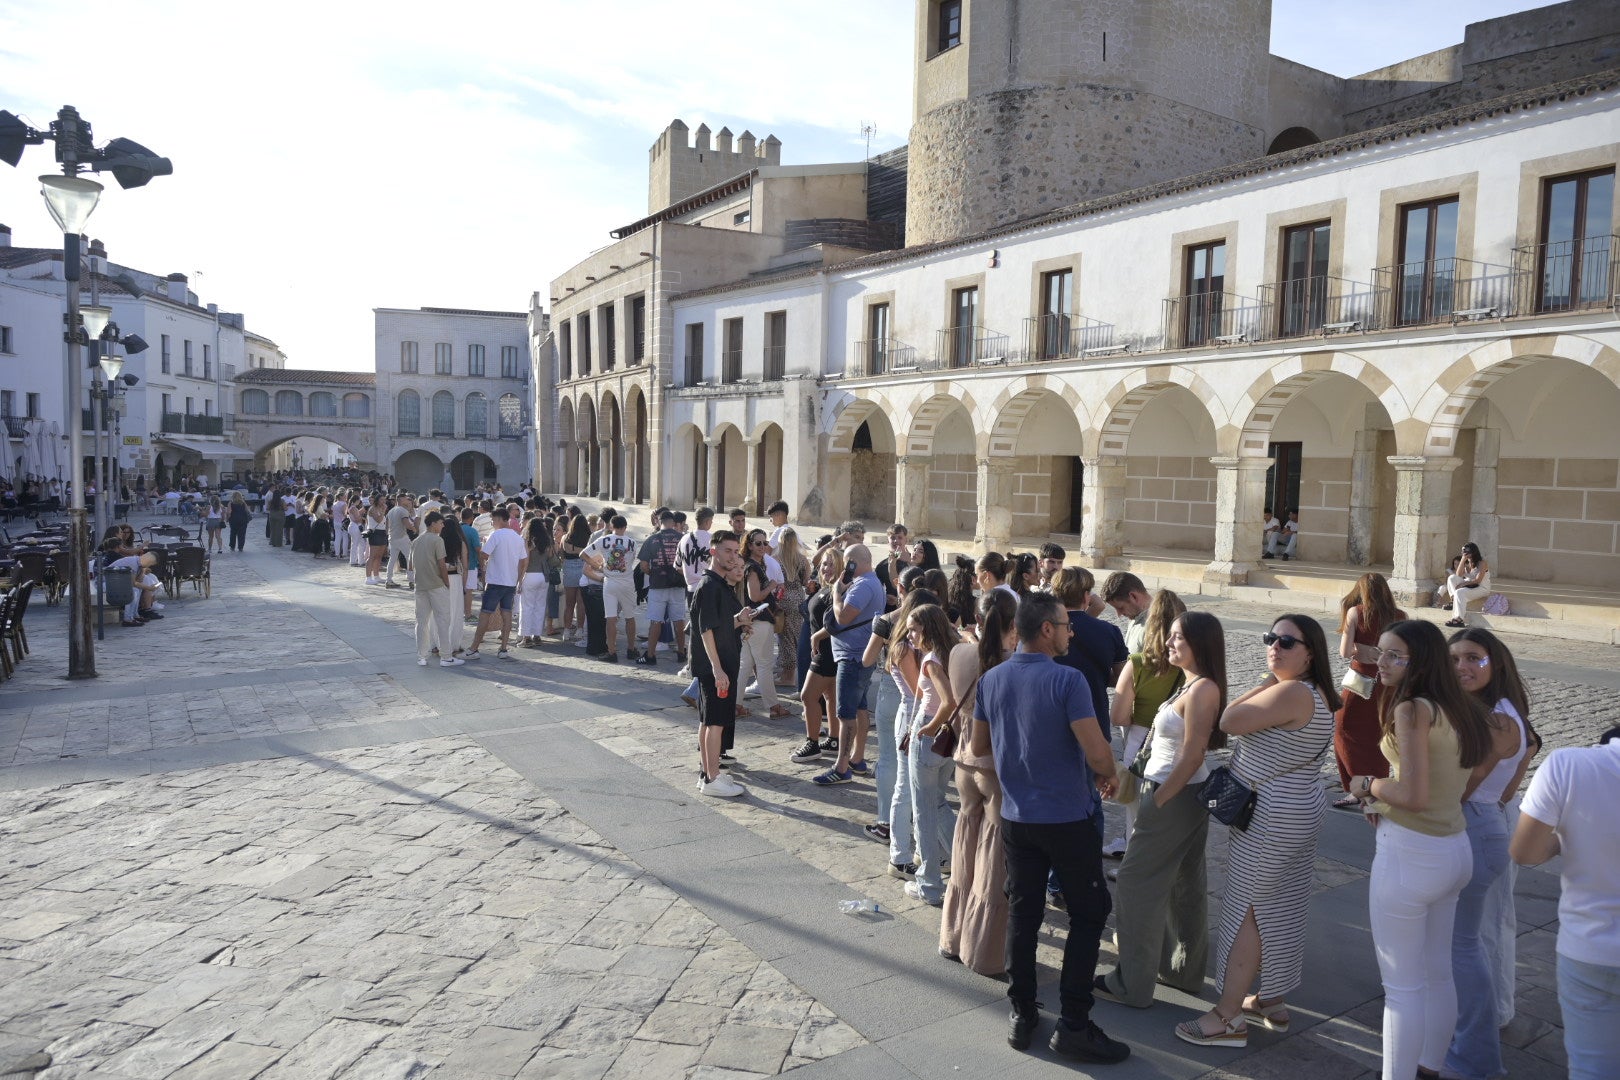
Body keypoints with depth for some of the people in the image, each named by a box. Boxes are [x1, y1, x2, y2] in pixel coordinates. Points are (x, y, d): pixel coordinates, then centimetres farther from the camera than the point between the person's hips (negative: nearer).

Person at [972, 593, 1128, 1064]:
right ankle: (1073, 1025, 10)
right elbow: (1096, 753, -22)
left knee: (1022, 914, 14)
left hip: (1016, 817, 5)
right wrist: (1109, 778, -1)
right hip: (1068, 818, -5)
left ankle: (1022, 1015, 22)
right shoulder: (1067, 680, -18)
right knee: (1088, 914, 9)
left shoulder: (990, 680, 0)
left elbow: (979, 746, 9)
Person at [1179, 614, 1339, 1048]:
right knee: (1281, 908, 17)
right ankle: (1273, 1003, 29)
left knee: (1245, 908, -4)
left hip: (1272, 817, -11)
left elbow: (1229, 722, -22)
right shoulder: (1312, 693, 11)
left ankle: (1228, 1018, 3)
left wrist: (1265, 682, -14)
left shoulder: (1291, 692, -23)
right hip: (1297, 810, 11)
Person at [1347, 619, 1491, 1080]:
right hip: (1454, 849, 9)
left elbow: (1414, 794, -23)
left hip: (1409, 853, -9)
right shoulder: (1460, 708, 7)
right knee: (1438, 975, 22)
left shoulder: (1413, 709, -19)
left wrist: (1367, 785, -6)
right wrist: (1385, 796, 9)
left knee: (1403, 986, 4)